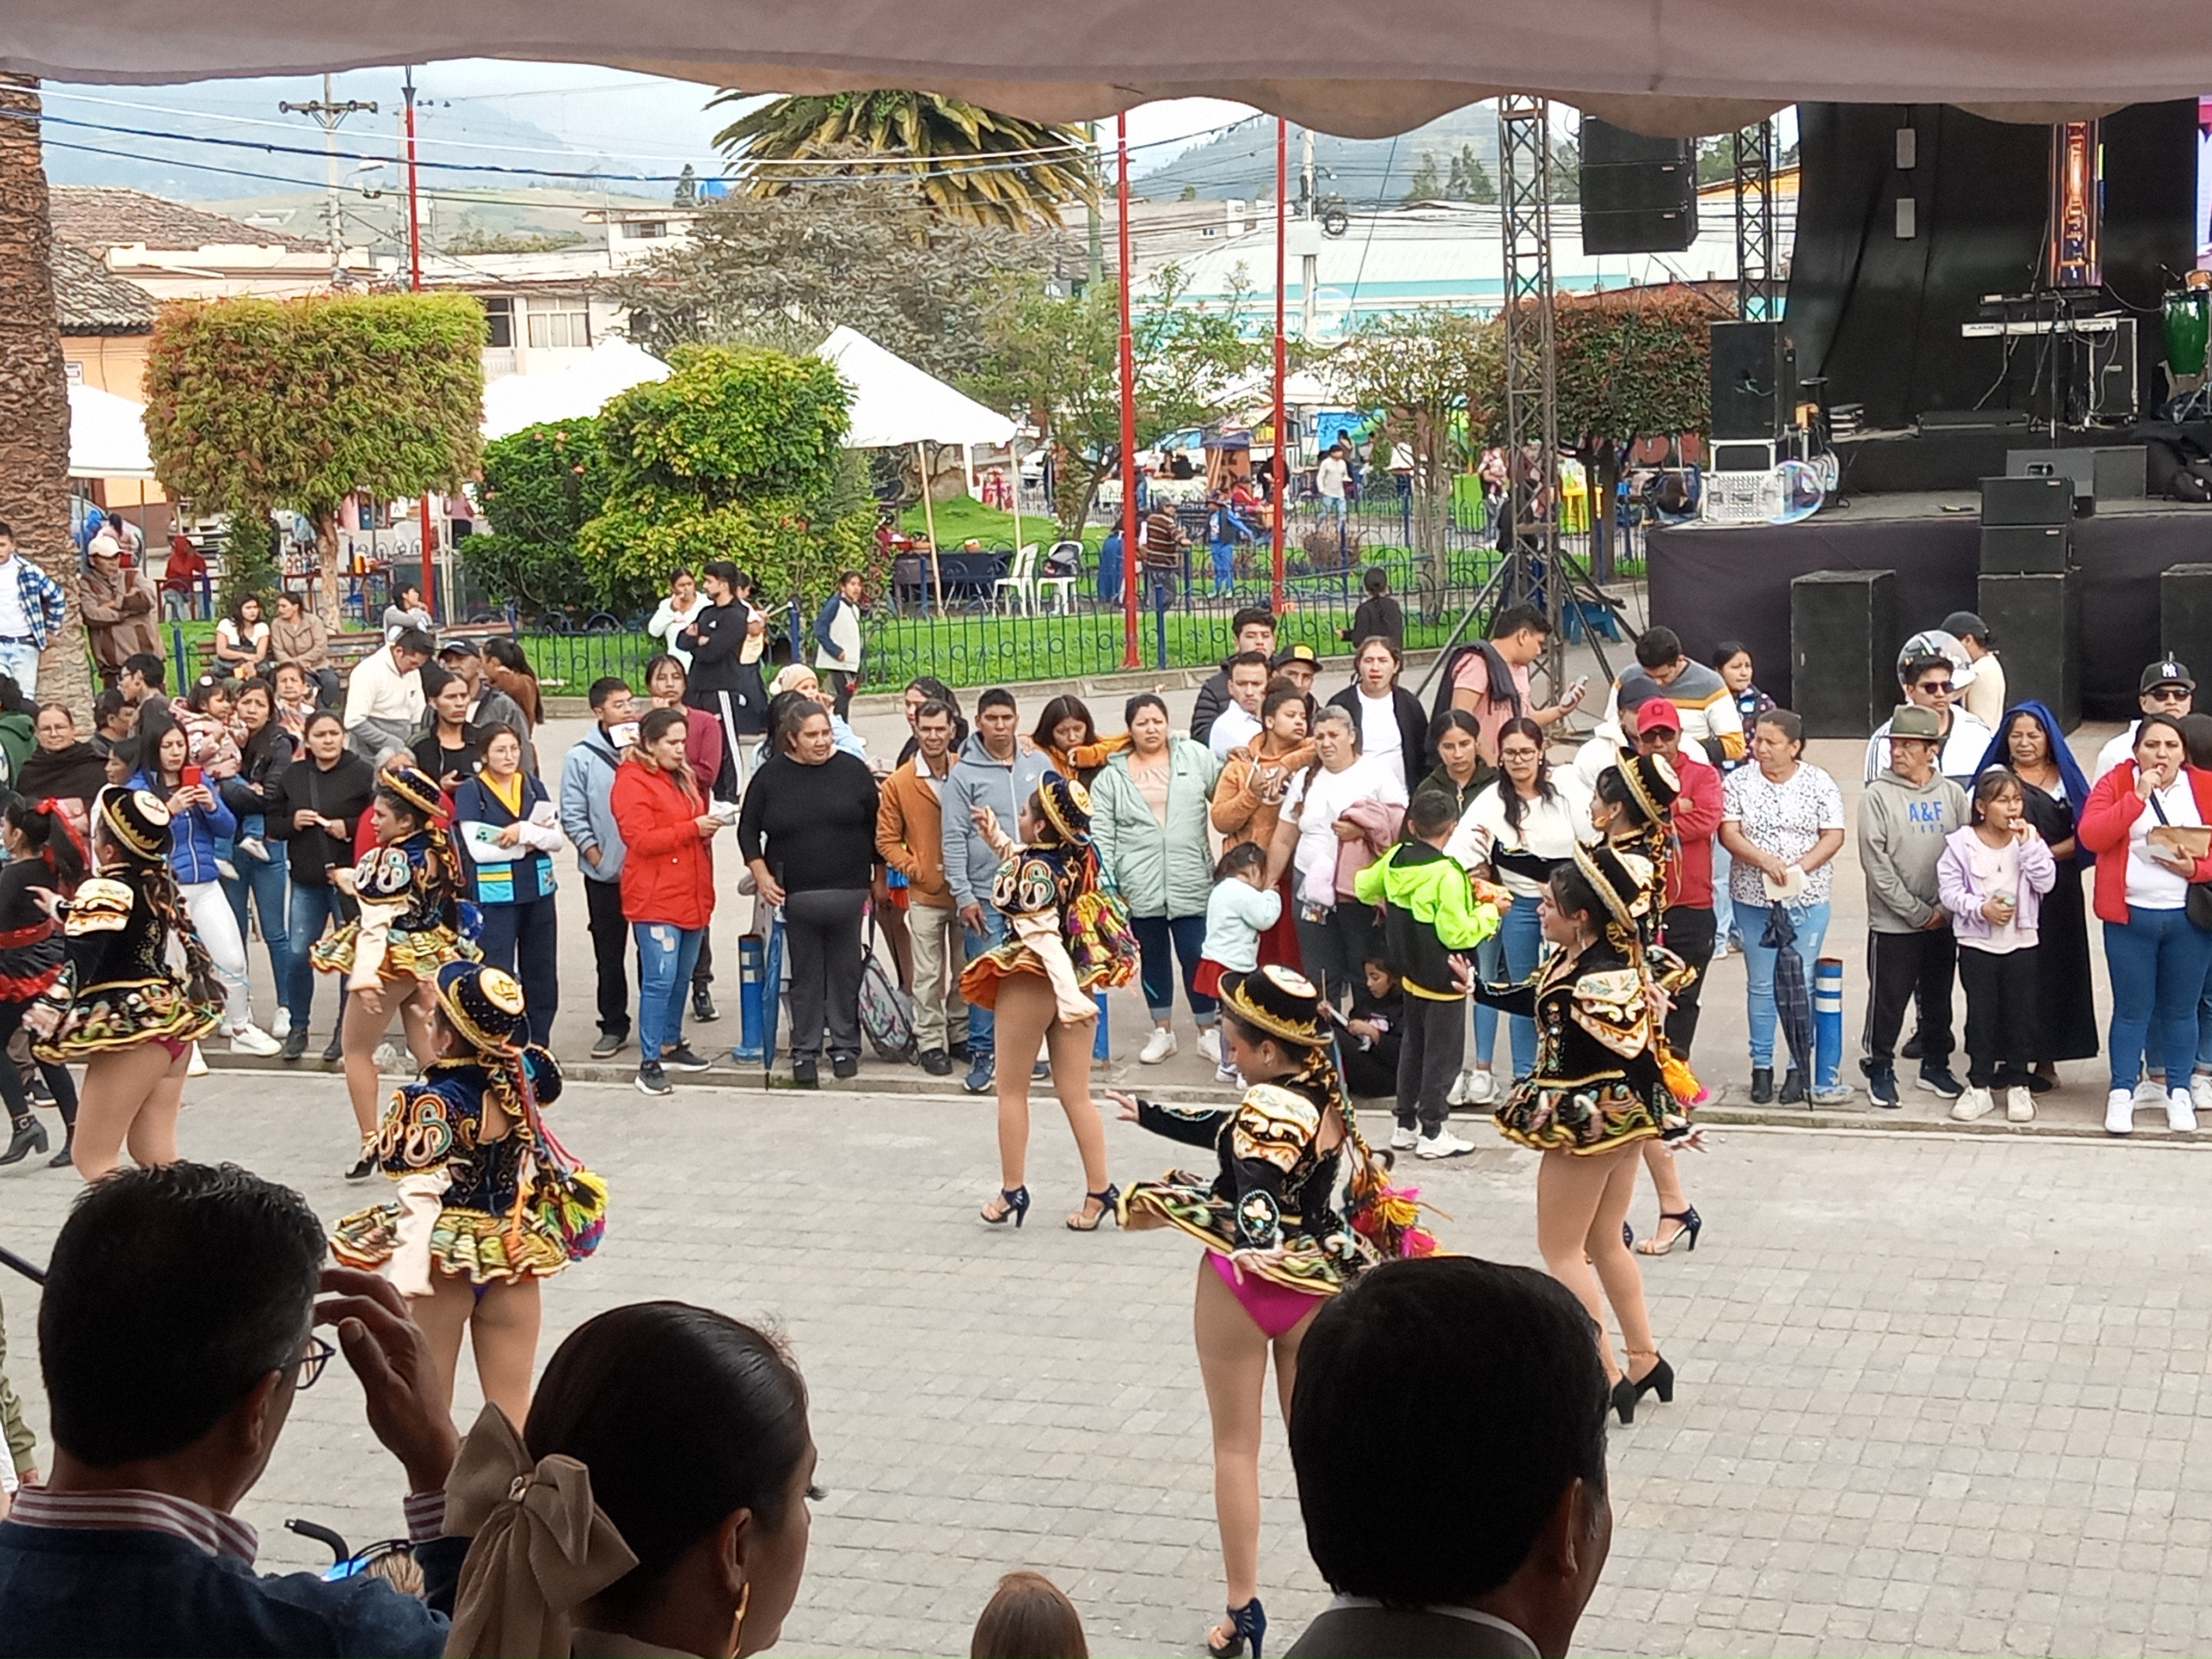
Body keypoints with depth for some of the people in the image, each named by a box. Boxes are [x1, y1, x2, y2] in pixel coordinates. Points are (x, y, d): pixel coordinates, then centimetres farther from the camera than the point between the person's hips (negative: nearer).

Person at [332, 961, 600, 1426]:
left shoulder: (431, 1104, -19)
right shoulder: (520, 1082, -5)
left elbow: (419, 1200, -23)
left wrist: (403, 1287, -25)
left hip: (447, 1263, -5)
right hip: (513, 1262, 5)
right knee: (513, 1412, 11)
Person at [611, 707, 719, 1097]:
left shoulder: (683, 778, 17)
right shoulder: (633, 782, -8)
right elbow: (641, 840, -16)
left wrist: (708, 828, 7)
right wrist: (693, 828, -19)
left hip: (692, 897, 8)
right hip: (656, 900, -8)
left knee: (681, 978, 14)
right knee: (659, 980, -10)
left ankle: (671, 1045, 27)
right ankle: (649, 1063, -7)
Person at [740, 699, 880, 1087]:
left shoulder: (853, 771, 2)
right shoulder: (772, 776, 2)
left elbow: (876, 827, 7)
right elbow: (748, 830, 8)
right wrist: (761, 874, -2)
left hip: (847, 892, 0)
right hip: (795, 895, 0)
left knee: (845, 973, 7)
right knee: (805, 976, 5)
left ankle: (845, 1047, 19)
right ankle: (805, 1052, 14)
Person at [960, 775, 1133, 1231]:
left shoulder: (1031, 870, -19)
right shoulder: (1079, 858, 2)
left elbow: (1044, 937, -30)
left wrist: (1068, 996, -38)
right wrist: (997, 839, 19)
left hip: (1030, 984, -7)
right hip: (1077, 983, 7)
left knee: (1012, 1090, 10)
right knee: (1076, 1094, 10)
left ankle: (1013, 1190, 16)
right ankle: (1099, 1190, 9)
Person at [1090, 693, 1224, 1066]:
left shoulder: (1195, 757, 4)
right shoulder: (1112, 776, 5)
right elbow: (1101, 835, 3)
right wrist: (1106, 884, -5)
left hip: (1191, 883, -1)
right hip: (1139, 888, 1)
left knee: (1196, 957, -1)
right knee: (1154, 959, 12)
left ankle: (1208, 1032, 12)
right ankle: (1163, 1031, 25)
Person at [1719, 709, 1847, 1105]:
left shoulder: (1820, 783, 0)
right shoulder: (1739, 782, 2)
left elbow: (1834, 837, -3)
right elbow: (1729, 834, -5)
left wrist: (1799, 867, -18)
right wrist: (1764, 860, -21)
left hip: (1808, 899, -1)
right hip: (1754, 899, 1)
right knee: (1761, 985, 6)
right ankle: (1762, 1067, 14)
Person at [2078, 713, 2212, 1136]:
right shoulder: (2115, 783, 1)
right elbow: (2090, 836, -13)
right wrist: (2137, 796, -18)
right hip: (2130, 916, -1)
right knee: (2132, 1009, 3)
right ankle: (2122, 1093, 12)